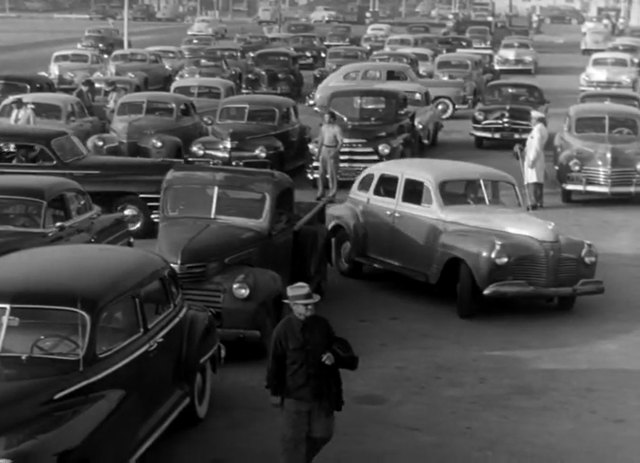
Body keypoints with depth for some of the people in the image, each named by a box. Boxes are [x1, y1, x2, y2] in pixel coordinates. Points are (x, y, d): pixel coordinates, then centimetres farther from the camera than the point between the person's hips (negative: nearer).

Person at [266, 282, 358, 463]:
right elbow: (275, 362, -6)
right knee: (294, 439, 2)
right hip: (294, 394, -4)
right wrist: (275, 392, -4)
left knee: (321, 435, 14)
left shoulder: (322, 325, 0)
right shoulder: (283, 329, -11)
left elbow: (335, 345, 14)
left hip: (322, 392, 5)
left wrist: (334, 356, -10)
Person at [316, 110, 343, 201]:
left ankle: (332, 194, 2)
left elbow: (340, 142, -20)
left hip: (332, 151, -6)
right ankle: (321, 193, 16)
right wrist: (318, 153, 17)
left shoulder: (337, 129, -15)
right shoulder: (324, 127, 8)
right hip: (324, 150, 7)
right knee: (321, 173, 6)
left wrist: (335, 152, -33)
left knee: (332, 173, -5)